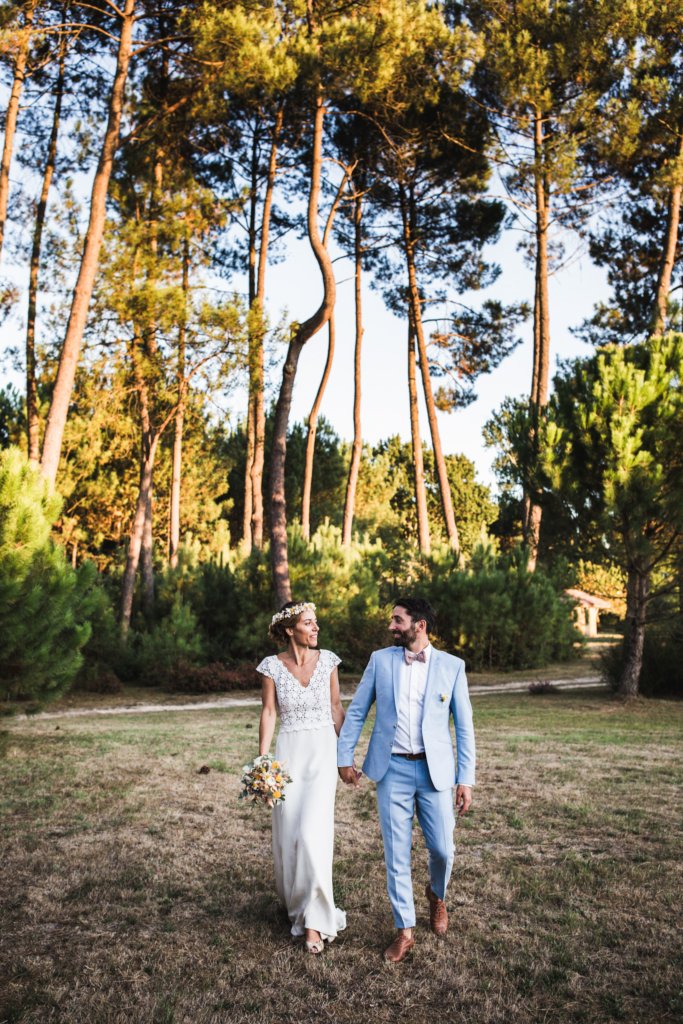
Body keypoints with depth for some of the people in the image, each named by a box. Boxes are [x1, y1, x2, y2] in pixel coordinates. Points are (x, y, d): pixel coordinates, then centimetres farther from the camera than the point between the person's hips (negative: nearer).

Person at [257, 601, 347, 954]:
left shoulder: (327, 660, -2)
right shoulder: (272, 666, -5)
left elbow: (336, 706, 5)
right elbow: (268, 712, -3)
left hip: (323, 751, 0)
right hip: (289, 752, 0)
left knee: (313, 832, -10)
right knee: (288, 834, 9)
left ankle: (314, 919, 2)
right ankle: (295, 903, 35)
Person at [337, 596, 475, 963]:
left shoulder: (452, 666, -2)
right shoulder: (380, 660, 1)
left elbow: (464, 725, 0)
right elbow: (356, 711, 7)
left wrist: (466, 779, -3)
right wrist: (344, 757, 4)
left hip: (434, 770, -1)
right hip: (392, 770, 1)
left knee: (442, 849, 5)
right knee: (396, 853, 5)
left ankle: (437, 895, 39)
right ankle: (404, 931, 22)